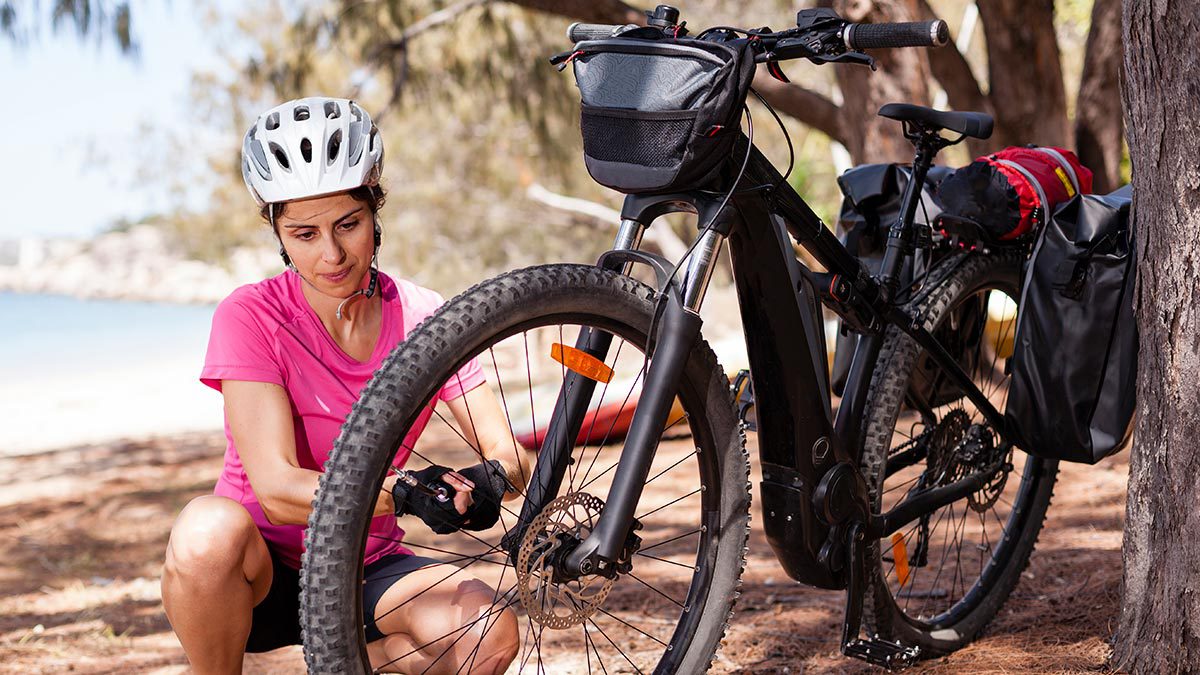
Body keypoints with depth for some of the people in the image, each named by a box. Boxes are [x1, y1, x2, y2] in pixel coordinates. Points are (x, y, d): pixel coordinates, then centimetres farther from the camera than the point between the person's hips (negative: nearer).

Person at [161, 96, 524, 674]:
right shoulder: (252, 317, -15)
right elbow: (277, 488, -25)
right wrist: (402, 493, -43)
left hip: (366, 571, 3)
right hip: (268, 570, -3)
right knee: (210, 529, -37)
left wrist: (487, 480, -34)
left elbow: (509, 457, -8)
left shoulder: (423, 319, -6)